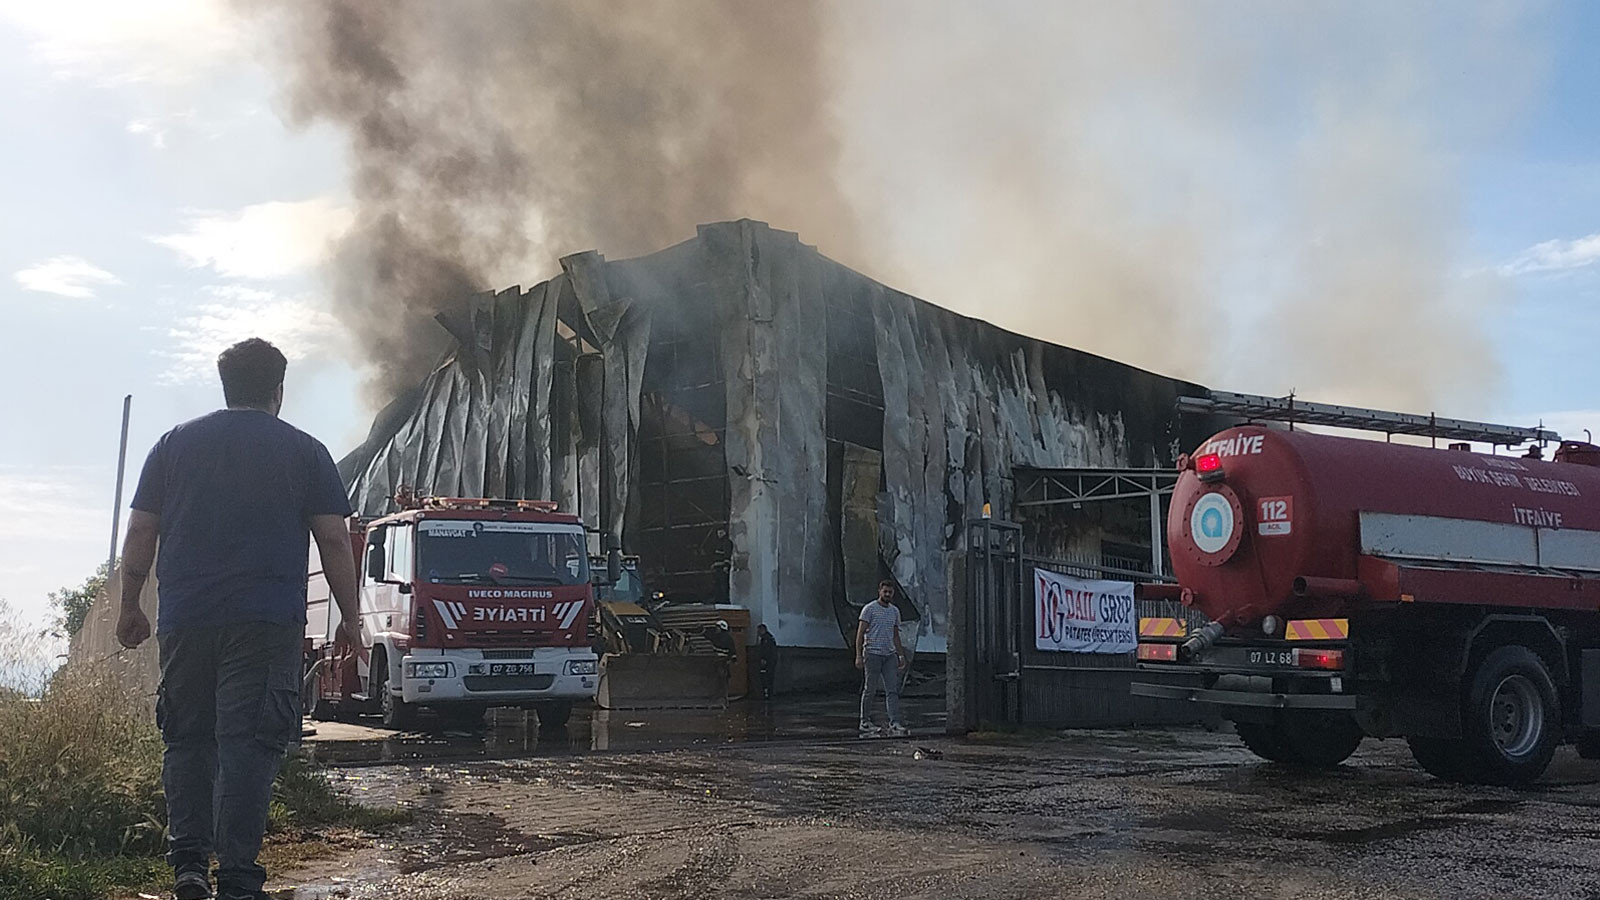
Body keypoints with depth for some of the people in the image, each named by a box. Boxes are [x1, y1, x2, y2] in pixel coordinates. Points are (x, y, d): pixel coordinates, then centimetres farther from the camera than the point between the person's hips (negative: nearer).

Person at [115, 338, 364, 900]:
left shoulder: (175, 443, 11)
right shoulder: (304, 451, 4)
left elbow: (141, 532, 9)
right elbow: (334, 540, 0)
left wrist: (130, 609, 17)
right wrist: (350, 618, 5)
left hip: (184, 620, 3)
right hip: (267, 621, -3)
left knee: (188, 739, 15)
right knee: (248, 743, -3)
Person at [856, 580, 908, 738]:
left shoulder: (895, 611, 15)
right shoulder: (869, 609, -4)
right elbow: (860, 633, -7)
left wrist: (901, 655, 14)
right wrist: (858, 655, -14)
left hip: (890, 655, 5)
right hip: (873, 653, -5)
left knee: (893, 690, -4)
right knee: (870, 690, 1)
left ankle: (894, 724, -7)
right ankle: (865, 722, 11)